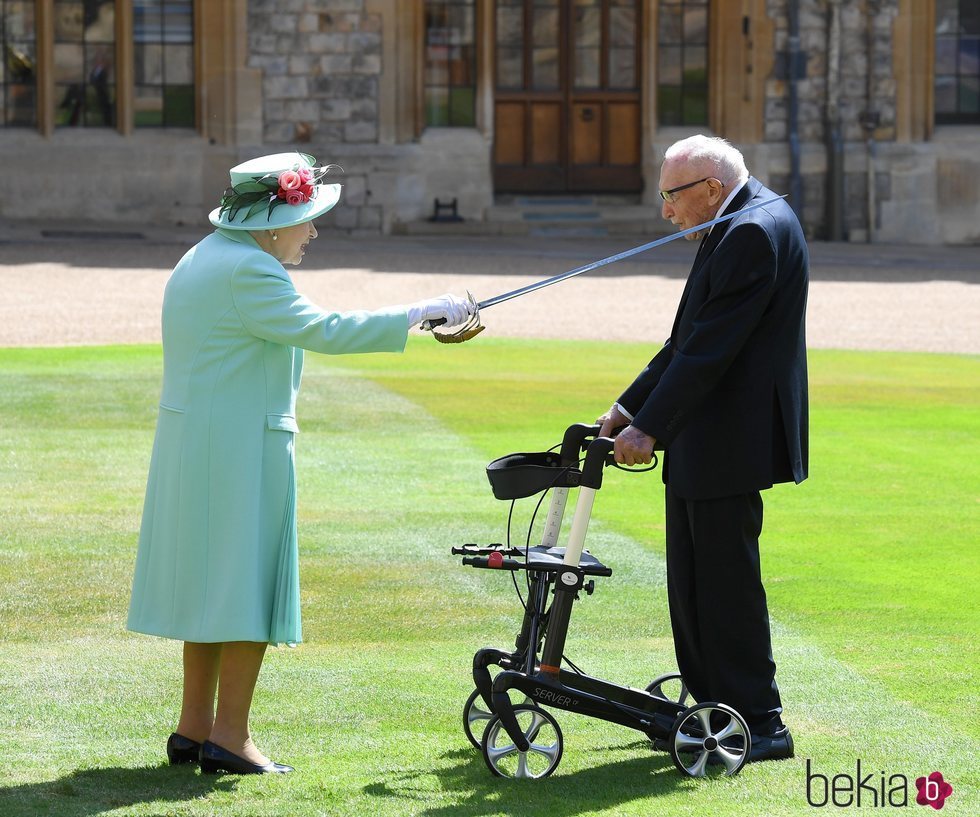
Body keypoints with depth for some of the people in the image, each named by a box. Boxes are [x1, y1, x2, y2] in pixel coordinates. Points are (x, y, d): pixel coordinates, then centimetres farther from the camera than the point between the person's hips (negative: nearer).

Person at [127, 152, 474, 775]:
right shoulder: (247, 271, -17)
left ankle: (194, 728, 18)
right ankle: (230, 735, -4)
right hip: (242, 445, -10)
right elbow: (321, 331, -23)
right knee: (250, 581, -4)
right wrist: (419, 315, -21)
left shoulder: (203, 259, 16)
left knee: (210, 581, 14)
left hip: (189, 443, 10)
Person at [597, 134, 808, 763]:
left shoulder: (755, 232, -17)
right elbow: (689, 341, 19)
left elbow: (711, 348, -22)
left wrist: (650, 428, -20)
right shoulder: (741, 227, 16)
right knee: (693, 584, 14)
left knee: (727, 582, -5)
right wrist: (630, 408, 14)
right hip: (703, 446, 10)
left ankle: (761, 725, 1)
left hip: (730, 445, -10)